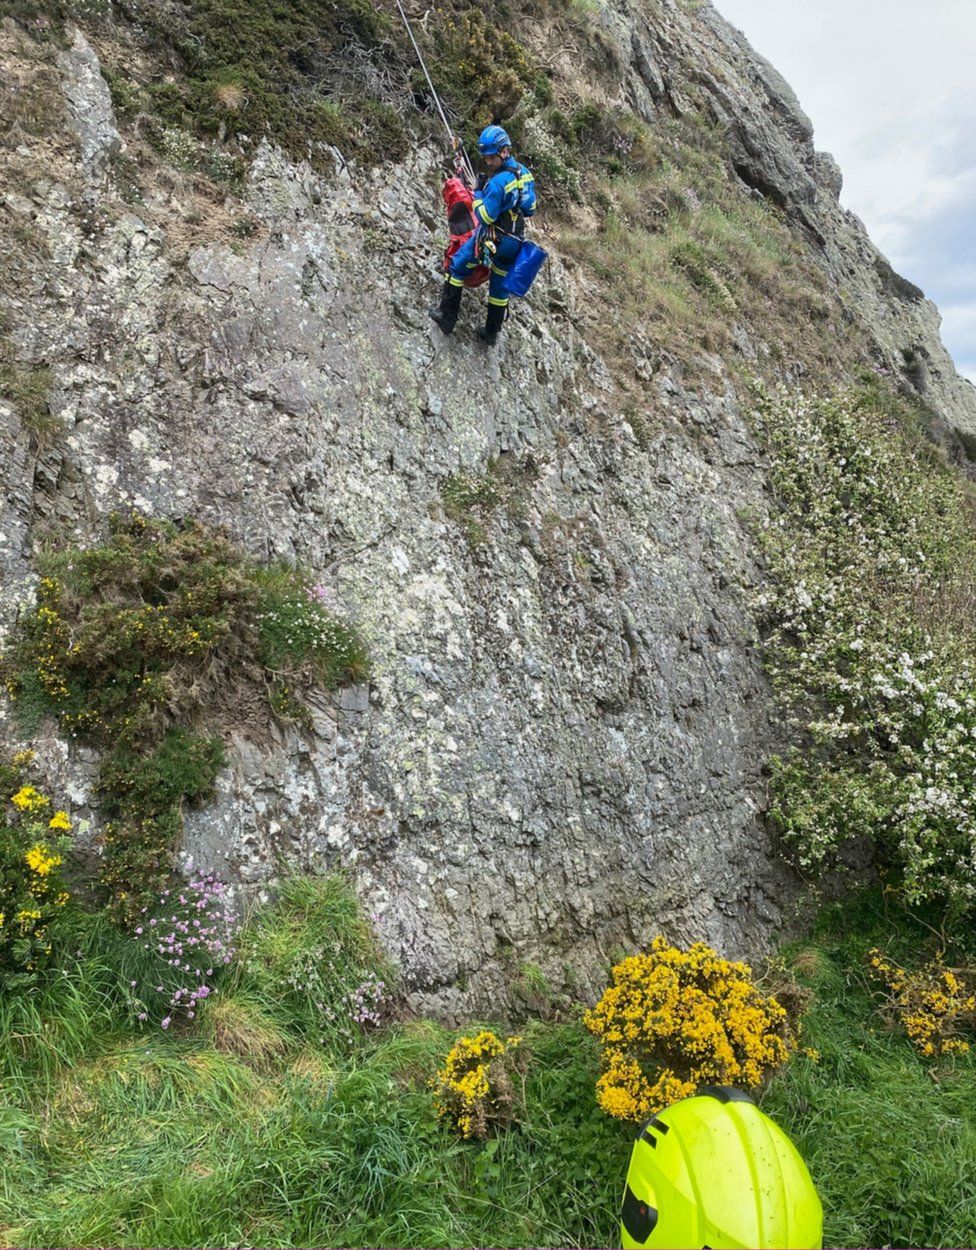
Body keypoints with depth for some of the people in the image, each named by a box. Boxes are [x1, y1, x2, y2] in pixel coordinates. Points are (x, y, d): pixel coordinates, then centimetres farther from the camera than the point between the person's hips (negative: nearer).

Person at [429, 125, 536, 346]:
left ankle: (447, 315, 14)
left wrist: (477, 197, -7)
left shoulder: (498, 181, -24)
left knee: (457, 267, 11)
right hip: (515, 241, 8)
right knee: (500, 286, 19)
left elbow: (485, 216, -22)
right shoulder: (524, 172, 2)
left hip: (492, 238, -8)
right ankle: (492, 333, 29)